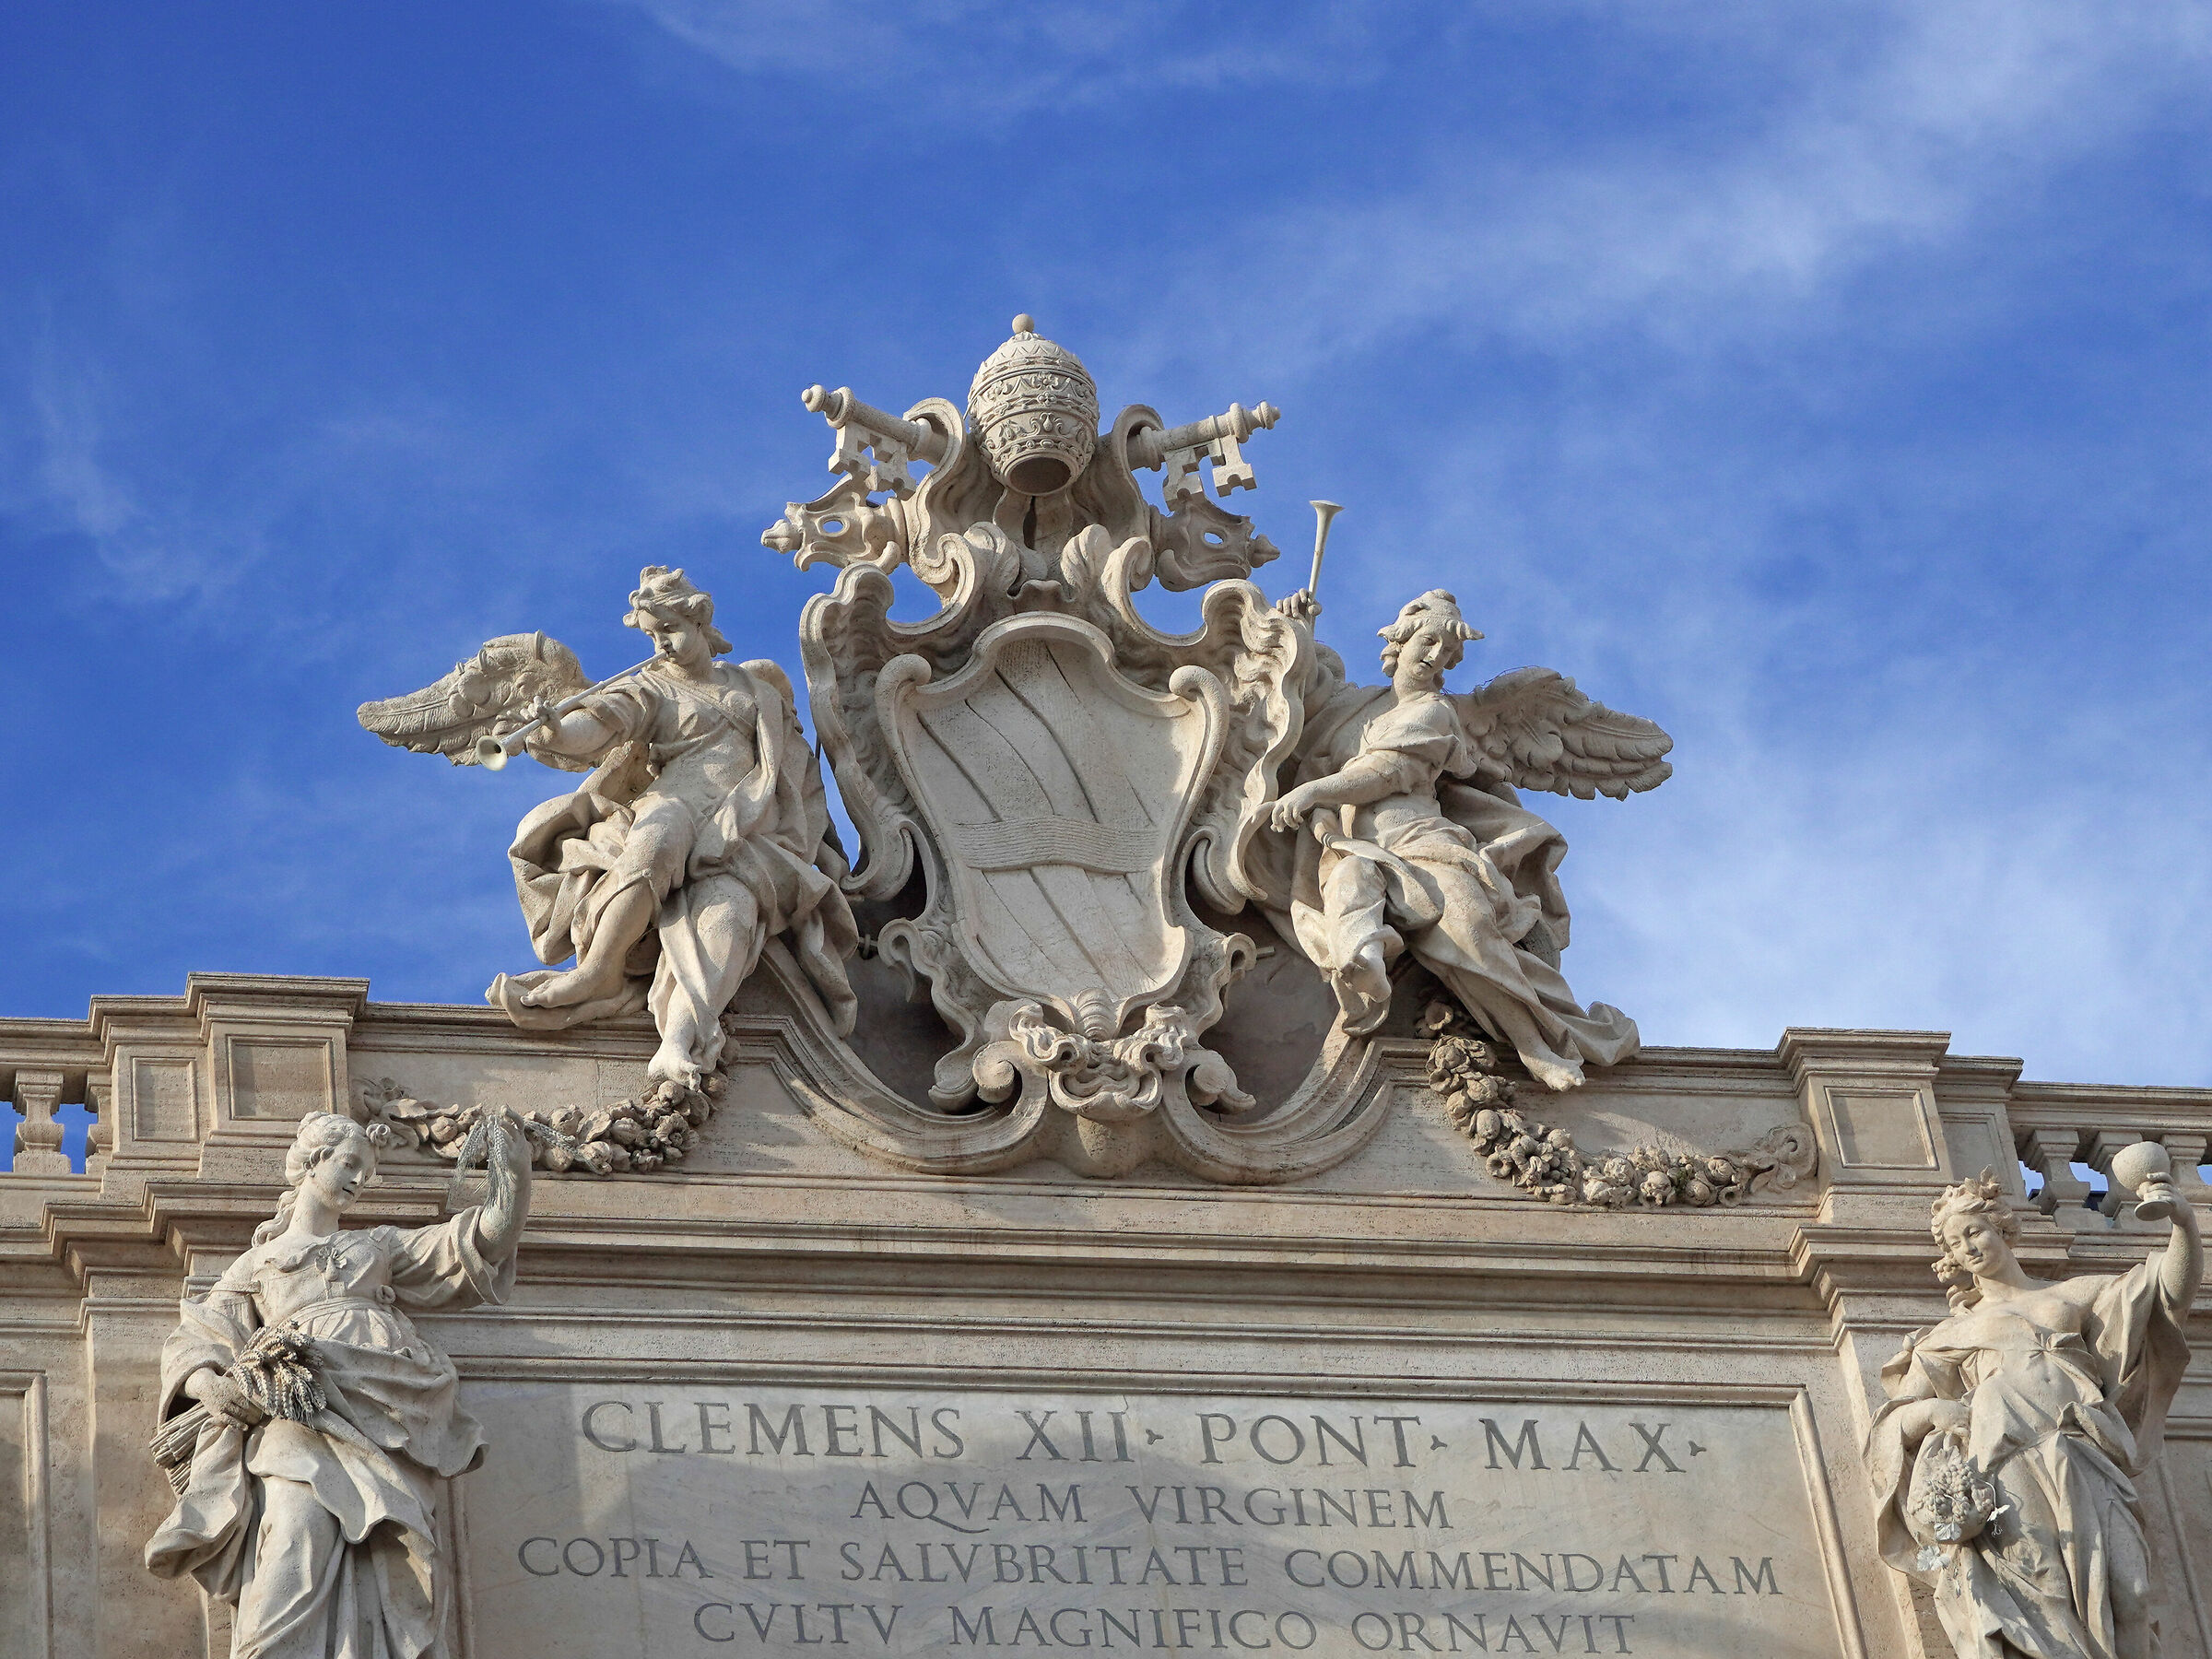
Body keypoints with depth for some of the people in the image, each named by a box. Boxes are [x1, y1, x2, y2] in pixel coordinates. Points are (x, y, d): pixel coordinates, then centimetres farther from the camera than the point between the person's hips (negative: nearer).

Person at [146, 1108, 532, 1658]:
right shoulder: (255, 1265, 28)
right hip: (300, 1407, -2)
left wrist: (513, 1174, 6)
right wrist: (212, 1387, -5)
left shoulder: (379, 1246, 33)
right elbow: (192, 1344, 18)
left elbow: (480, 1241, 22)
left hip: (387, 1403, 2)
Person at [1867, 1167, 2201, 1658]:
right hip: (2008, 1466, -1)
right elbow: (1894, 1423, 21)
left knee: (2120, 1591, -24)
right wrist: (1934, 1410, -2)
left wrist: (2184, 1222, 4)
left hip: (2082, 1465, 1)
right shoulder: (1955, 1333, 29)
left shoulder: (2074, 1296, 30)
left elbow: (2173, 1285, 22)